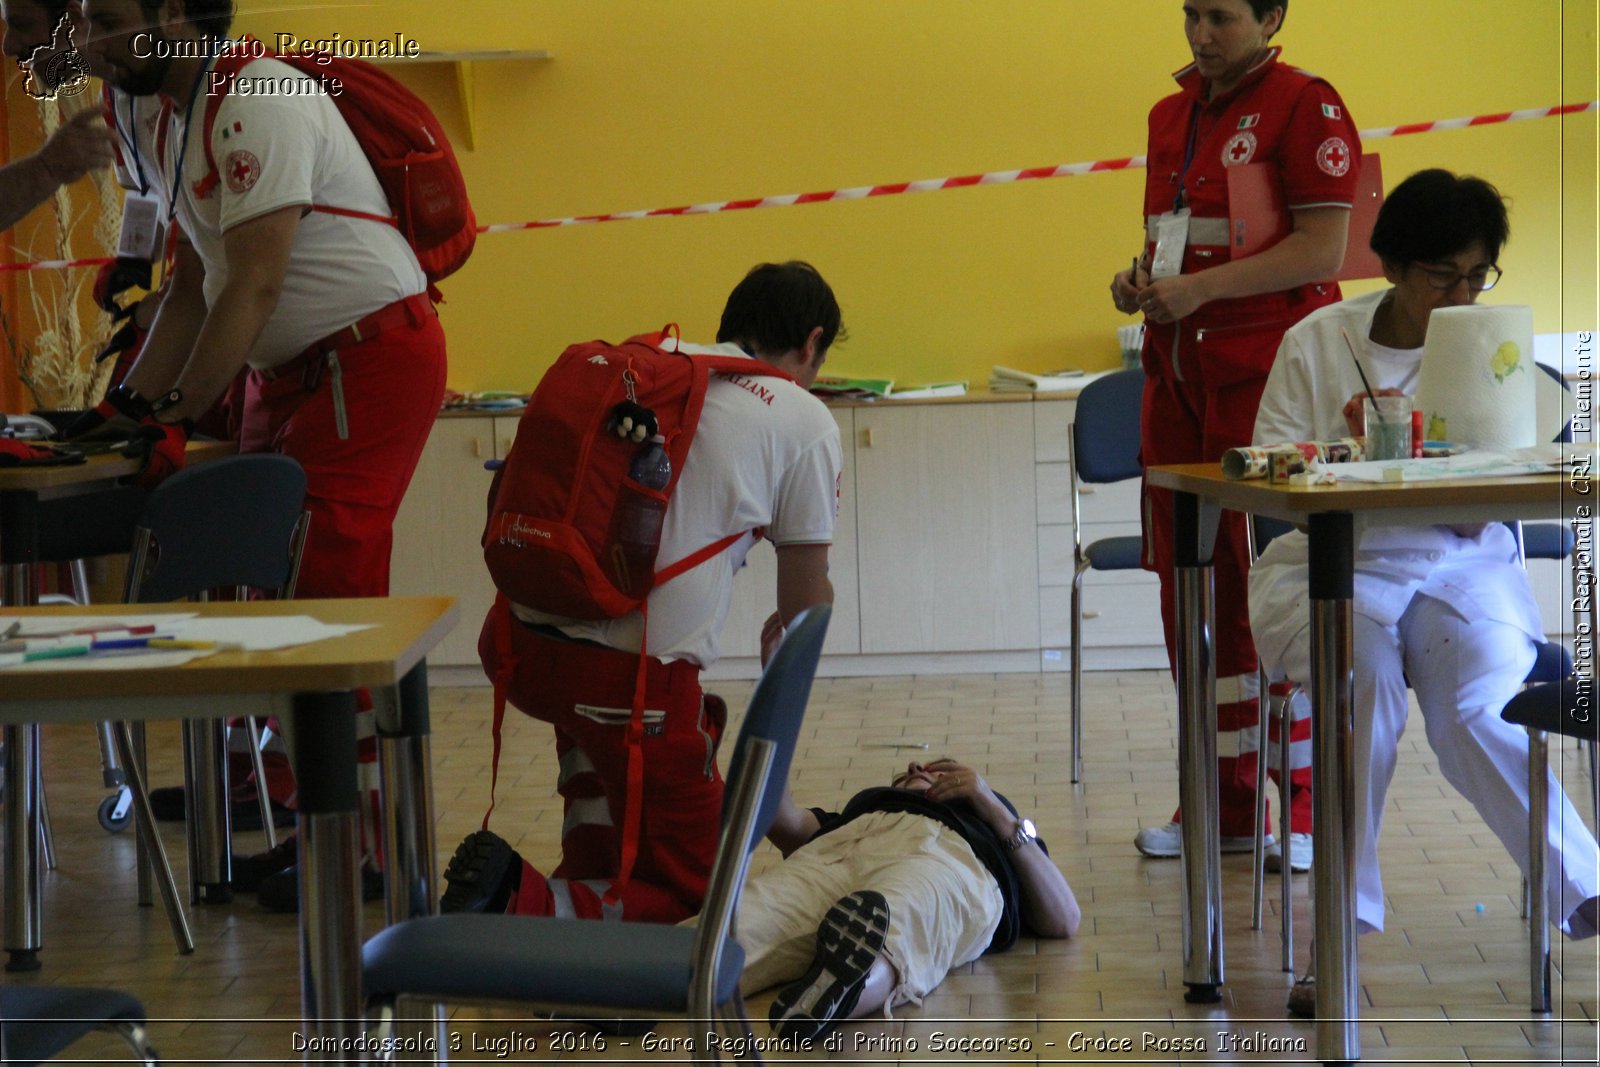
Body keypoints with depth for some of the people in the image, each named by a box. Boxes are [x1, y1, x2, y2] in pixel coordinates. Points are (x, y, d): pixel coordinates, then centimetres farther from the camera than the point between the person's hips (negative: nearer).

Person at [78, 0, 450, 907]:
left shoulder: (259, 103, -18)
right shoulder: (162, 119, 11)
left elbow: (254, 287, -23)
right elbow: (193, 287, 15)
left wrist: (178, 416, -23)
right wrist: (128, 405, 6)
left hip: (372, 352, -10)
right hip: (289, 369, 10)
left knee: (332, 592, -13)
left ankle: (361, 841, -8)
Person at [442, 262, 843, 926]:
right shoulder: (805, 420, 5)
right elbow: (807, 603, 12)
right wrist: (783, 635, 38)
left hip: (514, 643, 6)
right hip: (634, 673, -5)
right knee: (691, 892, 13)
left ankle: (591, 877, 29)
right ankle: (532, 907, -12)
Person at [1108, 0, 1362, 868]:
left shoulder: (1303, 104, -6)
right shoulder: (1171, 115, 16)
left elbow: (1321, 250, -13)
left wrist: (1196, 288, -18)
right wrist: (1141, 280, 4)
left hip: (1267, 371, -7)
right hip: (1178, 369, 7)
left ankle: (1301, 810, 2)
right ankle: (1222, 802, 17)